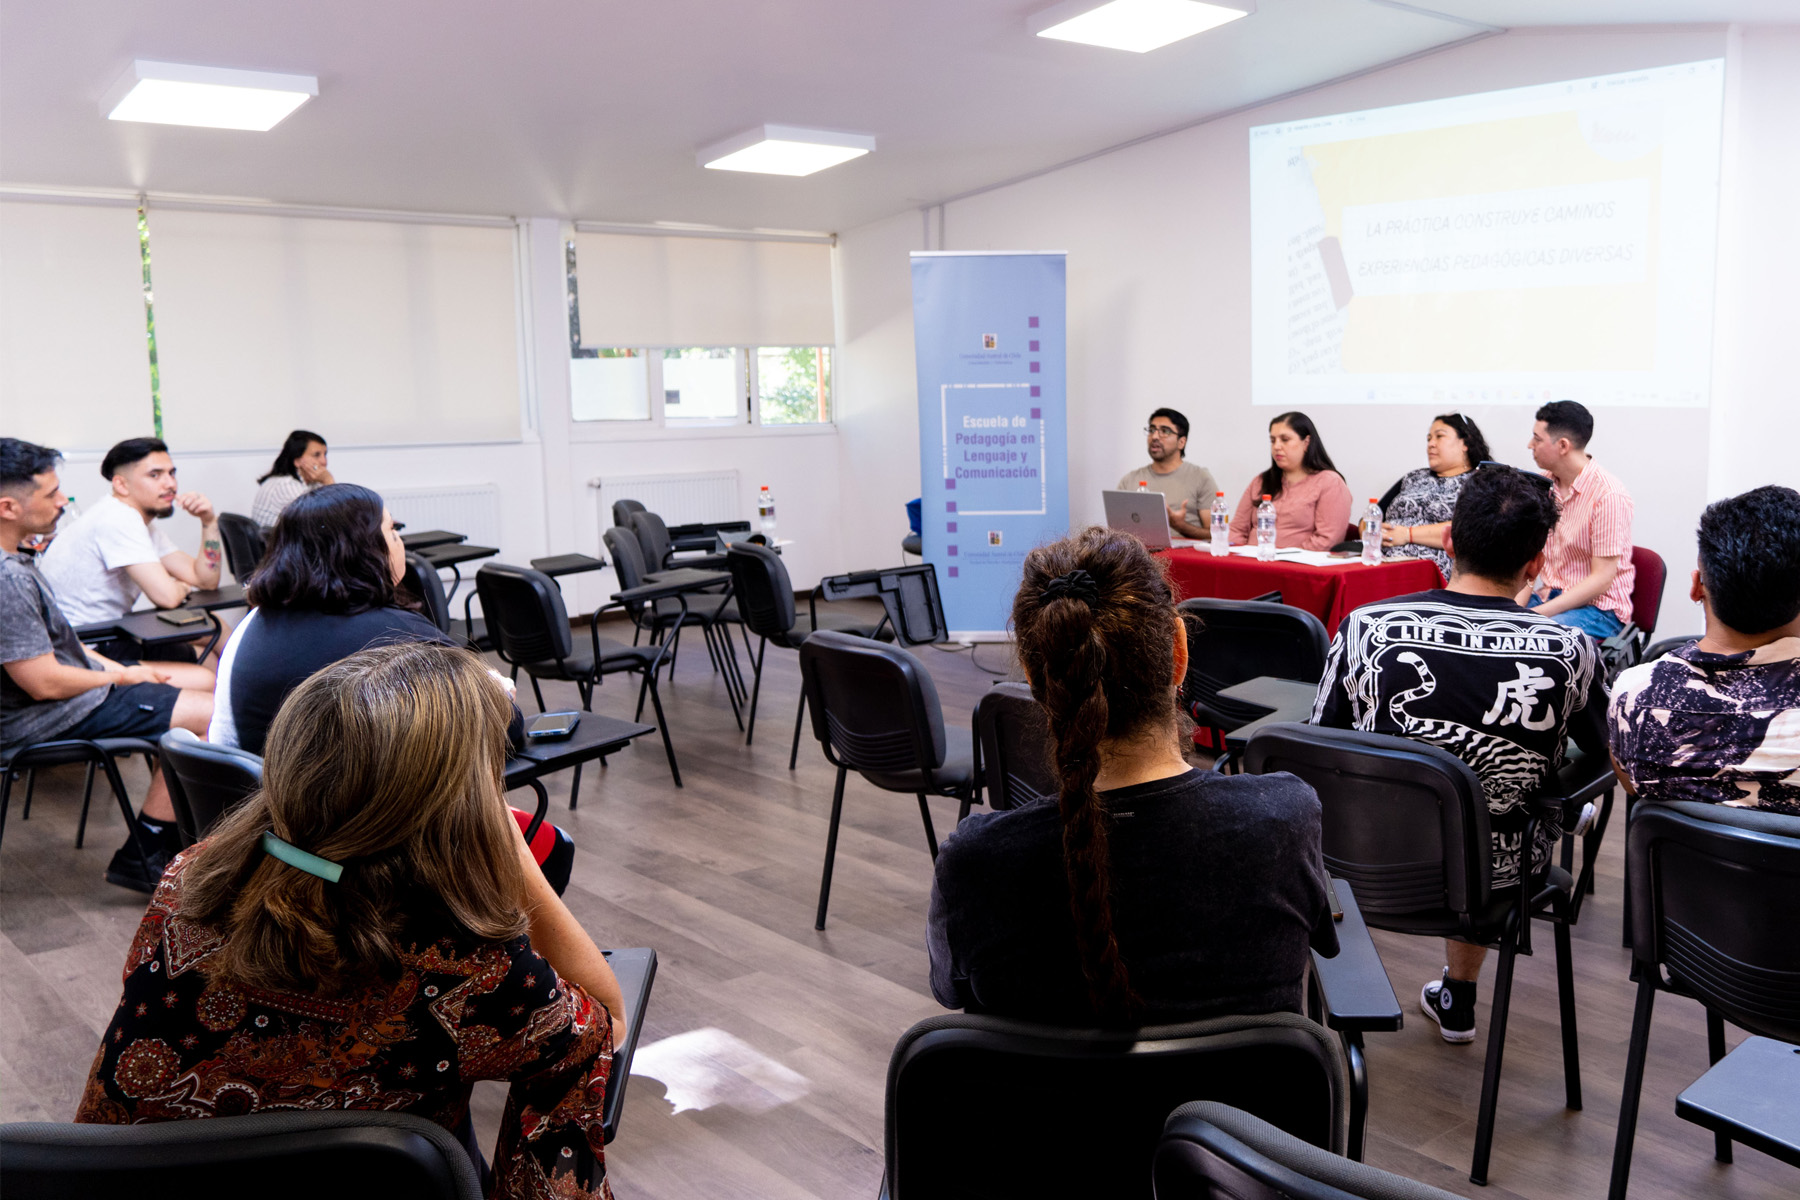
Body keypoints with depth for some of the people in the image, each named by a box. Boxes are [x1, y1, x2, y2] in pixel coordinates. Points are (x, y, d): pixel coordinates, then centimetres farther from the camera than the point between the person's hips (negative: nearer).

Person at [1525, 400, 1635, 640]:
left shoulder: (1608, 494, -16)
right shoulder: (1544, 484, 5)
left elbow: (1601, 580, -18)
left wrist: (1539, 614, -23)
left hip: (1599, 606, -6)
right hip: (1548, 594, 7)